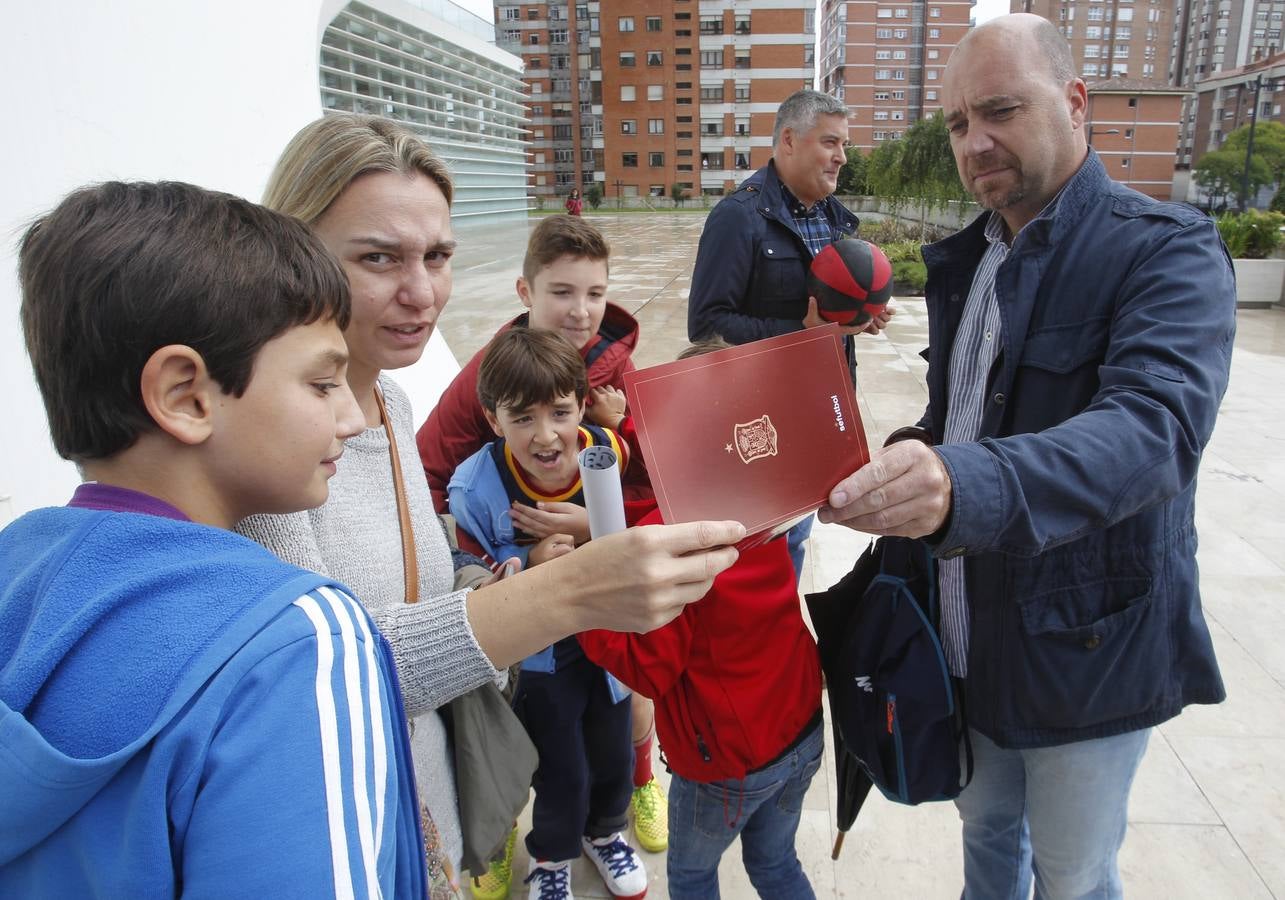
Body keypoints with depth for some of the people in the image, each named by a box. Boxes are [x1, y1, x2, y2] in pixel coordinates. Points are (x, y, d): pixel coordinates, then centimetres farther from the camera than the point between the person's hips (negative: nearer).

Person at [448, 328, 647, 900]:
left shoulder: (610, 453, -20)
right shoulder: (475, 489, -28)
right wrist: (529, 565, -36)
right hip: (537, 658, -3)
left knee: (614, 757, 23)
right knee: (563, 775, 13)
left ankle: (605, 833, 58)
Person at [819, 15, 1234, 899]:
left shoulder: (1167, 252, -17)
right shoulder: (964, 258, 5)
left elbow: (1153, 427, -35)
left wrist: (963, 483, -52)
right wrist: (907, 463, -4)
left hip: (1088, 645, -5)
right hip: (970, 628, 6)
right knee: (986, 827, 25)